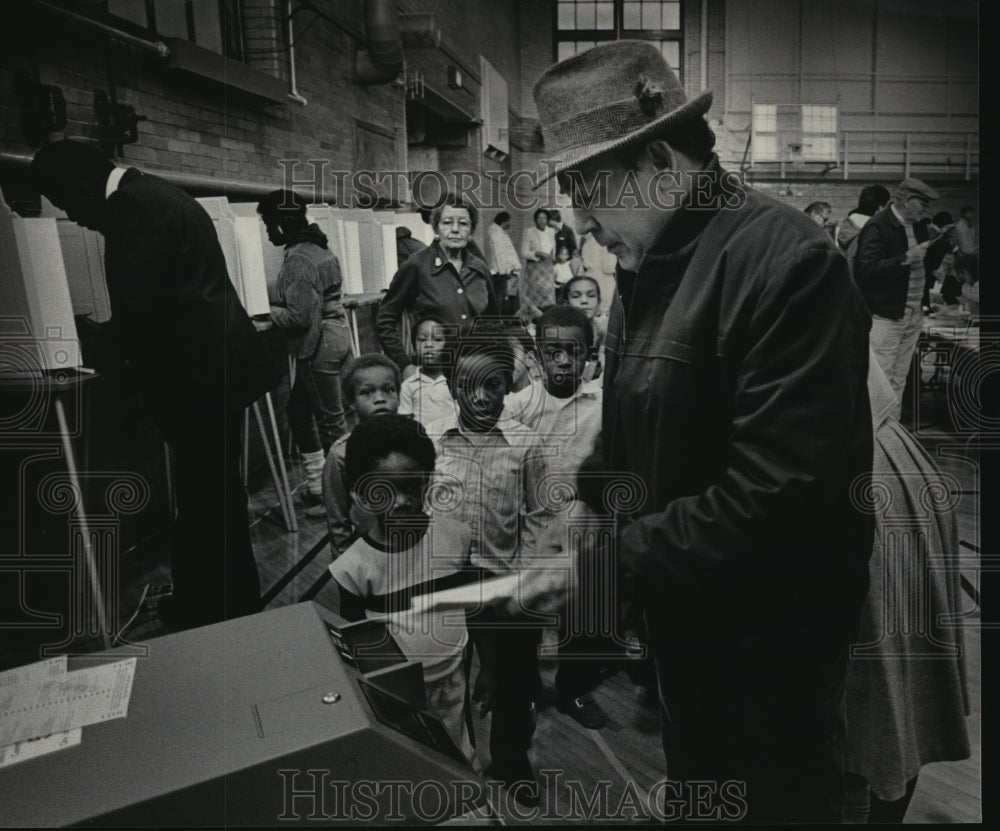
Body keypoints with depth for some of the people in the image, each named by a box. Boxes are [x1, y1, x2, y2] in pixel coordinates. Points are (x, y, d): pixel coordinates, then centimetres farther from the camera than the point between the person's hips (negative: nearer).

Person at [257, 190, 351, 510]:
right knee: (299, 411, 18)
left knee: (330, 420, 0)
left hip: (318, 345, -10)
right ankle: (318, 485, 27)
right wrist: (268, 293, 10)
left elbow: (299, 317, -21)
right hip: (331, 337, 10)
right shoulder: (317, 246, 13)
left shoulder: (298, 260, -18)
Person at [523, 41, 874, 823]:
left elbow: (782, 491, -29)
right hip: (678, 614, 8)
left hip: (768, 637, -7)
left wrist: (613, 554, -23)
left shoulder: (787, 259, -23)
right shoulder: (643, 266, 4)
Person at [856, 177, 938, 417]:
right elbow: (867, 270, -24)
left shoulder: (918, 226, 12)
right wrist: (906, 258, -26)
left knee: (899, 380, 13)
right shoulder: (877, 227, -12)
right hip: (886, 317, -8)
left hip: (914, 316, 8)